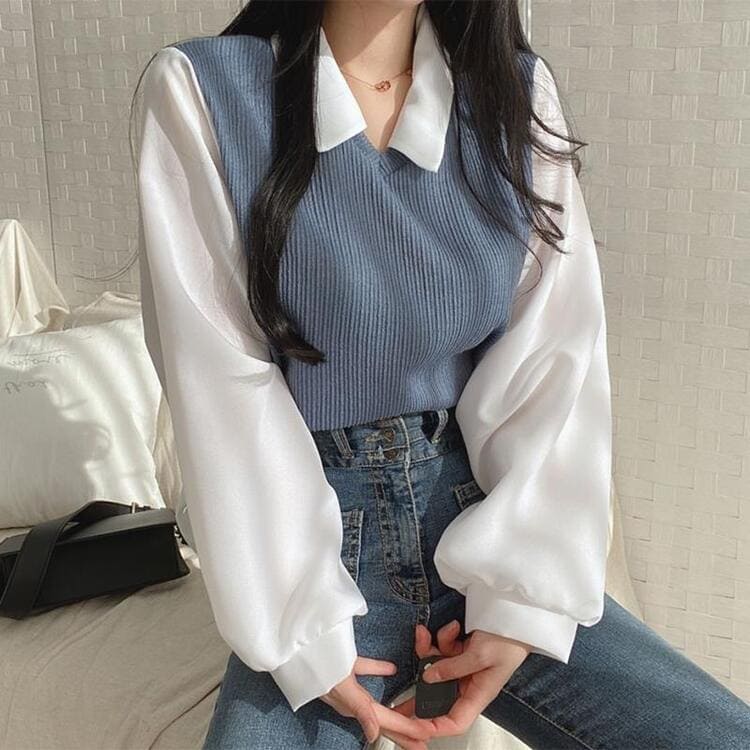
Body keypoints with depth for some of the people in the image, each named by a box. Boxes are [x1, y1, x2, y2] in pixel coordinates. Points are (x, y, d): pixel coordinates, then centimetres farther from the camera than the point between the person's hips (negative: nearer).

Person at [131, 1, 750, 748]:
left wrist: (520, 600, -13)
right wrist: (305, 636, -13)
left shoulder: (518, 92, 3)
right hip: (315, 558, -2)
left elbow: (557, 358, -4)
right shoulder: (199, 89, -6)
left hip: (484, 534, 3)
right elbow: (219, 387, -9)